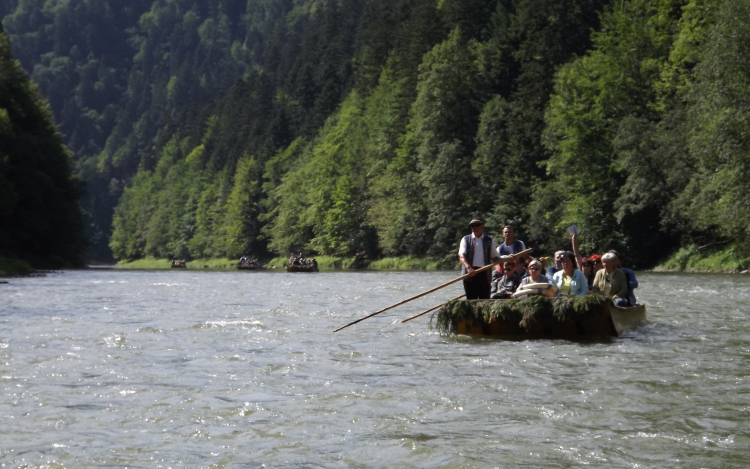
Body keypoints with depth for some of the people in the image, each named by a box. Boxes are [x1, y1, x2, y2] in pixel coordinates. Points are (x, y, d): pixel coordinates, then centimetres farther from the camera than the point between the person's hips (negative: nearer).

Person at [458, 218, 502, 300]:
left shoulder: (489, 240, 13)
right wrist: (469, 268, -22)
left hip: (484, 273, 0)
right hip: (470, 274, 0)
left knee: (485, 299, -4)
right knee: (471, 300, 0)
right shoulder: (466, 239, 9)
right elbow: (461, 256, -4)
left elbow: (494, 257, 14)